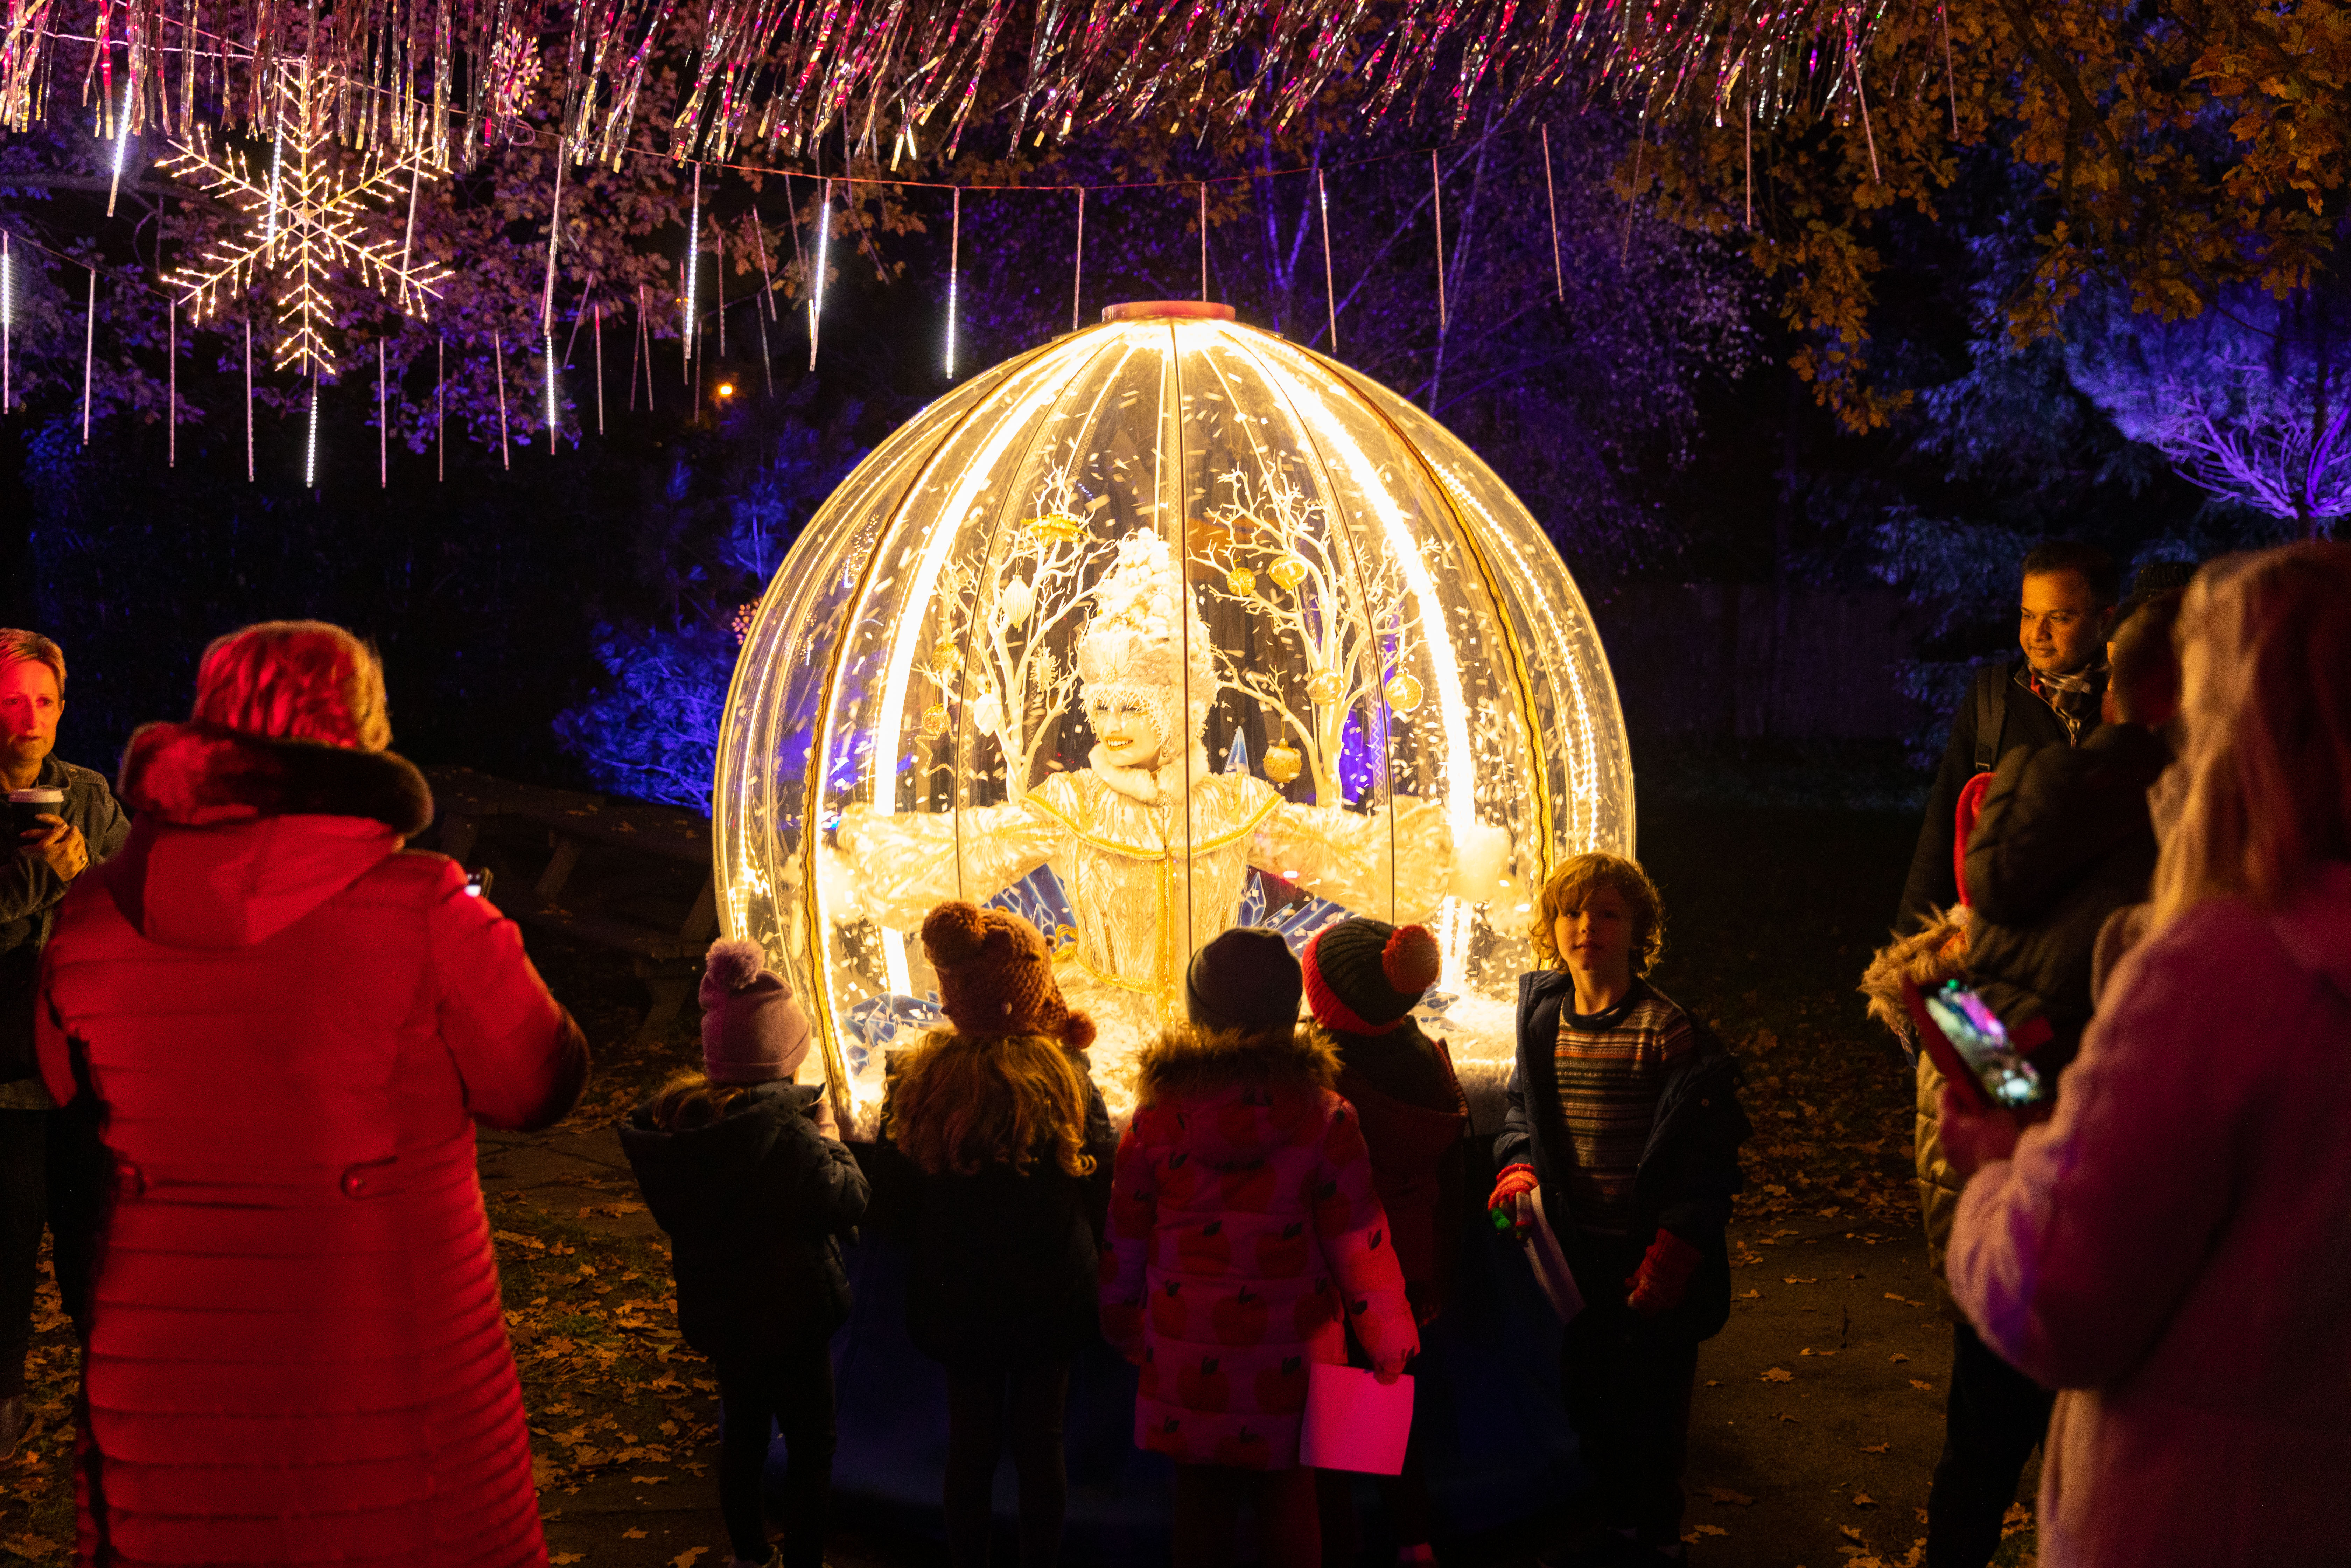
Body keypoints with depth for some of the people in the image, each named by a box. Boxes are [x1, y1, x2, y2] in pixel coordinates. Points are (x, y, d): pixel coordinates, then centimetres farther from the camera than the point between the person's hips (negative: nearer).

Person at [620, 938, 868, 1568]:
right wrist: (829, 1134, -5)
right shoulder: (786, 1132, -29)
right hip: (789, 1314, -6)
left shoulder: (675, 1115, -10)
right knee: (810, 1442, 13)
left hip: (717, 1312, 6)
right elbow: (848, 1200, -19)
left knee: (742, 1431, 24)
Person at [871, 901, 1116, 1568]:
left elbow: (892, 1193, -2)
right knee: (1040, 1442, 13)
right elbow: (1099, 1188, -7)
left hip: (956, 1295, 1)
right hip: (1051, 1294, -1)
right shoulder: (1065, 1077, -19)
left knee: (971, 1440, 16)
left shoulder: (917, 1080, -15)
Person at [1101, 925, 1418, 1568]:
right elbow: (1359, 1242, -8)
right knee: (1288, 1503, 13)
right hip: (1290, 1363, -1)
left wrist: (1123, 1328, 18)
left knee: (1200, 1505, 15)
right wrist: (1390, 1339, 6)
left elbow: (1124, 1241, 2)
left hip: (1186, 1363, 1)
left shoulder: (1158, 1116, -7)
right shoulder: (1322, 1116, -13)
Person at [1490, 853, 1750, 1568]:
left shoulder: (1666, 1029, -14)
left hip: (1650, 1249, -5)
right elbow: (1522, 1102, 18)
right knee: (1586, 1388, 15)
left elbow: (1707, 1150, -14)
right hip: (1576, 1247, 5)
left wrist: (1675, 1247, -18)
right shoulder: (1542, 1016, 3)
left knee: (1652, 1395, 6)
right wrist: (1517, 1164, -1)